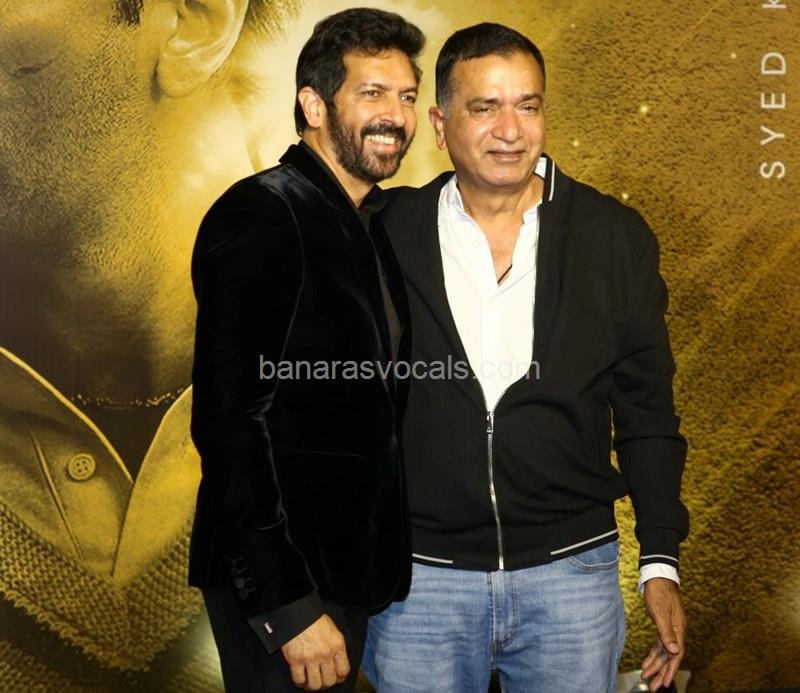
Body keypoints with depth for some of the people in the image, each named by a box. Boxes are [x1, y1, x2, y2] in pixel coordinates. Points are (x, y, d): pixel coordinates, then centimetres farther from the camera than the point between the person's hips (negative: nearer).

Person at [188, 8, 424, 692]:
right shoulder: (260, 215, -14)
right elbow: (230, 418, -20)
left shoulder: (373, 227, 12)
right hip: (279, 583, -8)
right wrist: (286, 604, -22)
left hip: (348, 567, 8)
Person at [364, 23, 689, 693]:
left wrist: (661, 563, 1)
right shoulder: (386, 234, -1)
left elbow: (646, 411, 4)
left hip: (572, 570, 0)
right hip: (418, 578, 0)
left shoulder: (616, 237, 0)